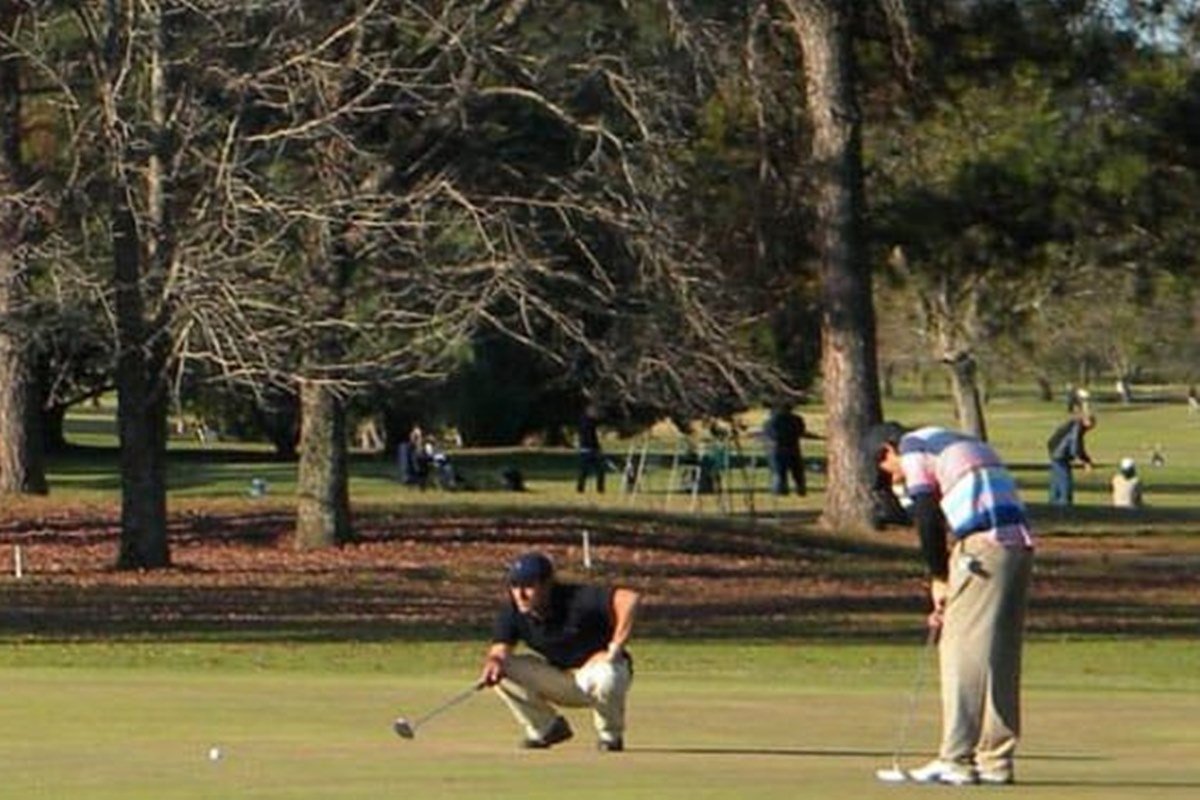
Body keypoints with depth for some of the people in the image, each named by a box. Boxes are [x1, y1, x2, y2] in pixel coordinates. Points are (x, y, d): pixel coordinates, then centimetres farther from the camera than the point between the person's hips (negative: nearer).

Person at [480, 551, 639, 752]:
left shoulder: (576, 600, -27)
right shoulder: (512, 612, -11)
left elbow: (630, 598, -36)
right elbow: (499, 651, -18)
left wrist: (615, 647, -35)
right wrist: (493, 663, -43)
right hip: (559, 680, 5)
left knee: (604, 676, -41)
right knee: (500, 670, -16)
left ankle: (610, 734, -8)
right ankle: (546, 728, 4)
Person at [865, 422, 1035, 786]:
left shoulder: (913, 447, 6)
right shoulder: (966, 446, 30)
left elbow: (927, 518, -5)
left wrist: (938, 579, 6)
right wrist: (949, 602, 25)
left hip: (983, 547, -8)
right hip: (1019, 544, 8)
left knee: (962, 652, -4)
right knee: (1001, 656, 12)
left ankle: (956, 760, -5)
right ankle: (996, 759, 14)